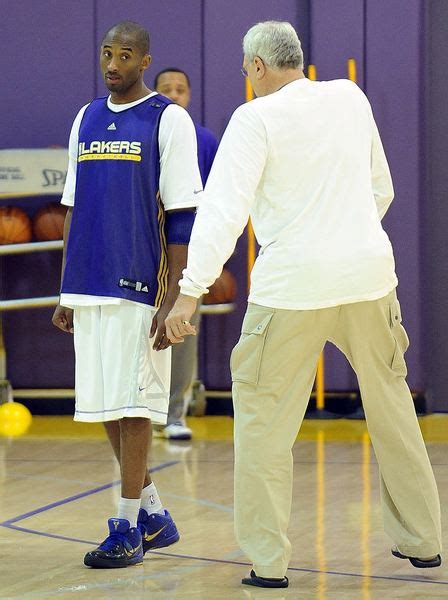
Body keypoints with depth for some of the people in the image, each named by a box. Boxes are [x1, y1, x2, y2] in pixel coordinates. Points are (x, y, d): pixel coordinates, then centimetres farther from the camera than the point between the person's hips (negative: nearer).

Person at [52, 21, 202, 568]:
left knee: (131, 404, -6)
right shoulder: (86, 119, 15)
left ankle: (127, 529, 2)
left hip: (140, 287, -6)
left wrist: (173, 299, -14)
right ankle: (154, 517, 22)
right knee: (105, 407, 9)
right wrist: (66, 293, 15)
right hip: (89, 288, 6)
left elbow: (181, 216, -7)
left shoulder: (168, 120, -3)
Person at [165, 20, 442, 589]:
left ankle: (267, 559, 2)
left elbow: (223, 209, -15)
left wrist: (190, 292, -17)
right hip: (368, 275, 5)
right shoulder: (351, 98, 9)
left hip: (293, 284, -5)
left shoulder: (256, 118, -7)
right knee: (391, 408, 17)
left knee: (263, 418, 4)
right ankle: (421, 541, 25)